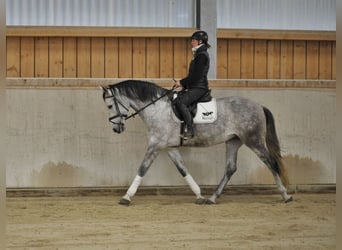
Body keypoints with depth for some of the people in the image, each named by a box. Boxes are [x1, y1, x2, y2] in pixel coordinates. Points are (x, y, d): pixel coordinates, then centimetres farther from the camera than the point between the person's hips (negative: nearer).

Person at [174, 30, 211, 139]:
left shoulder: (202, 55, -13)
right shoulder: (198, 54, 18)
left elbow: (196, 76, -20)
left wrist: (182, 82, -14)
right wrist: (184, 84, 11)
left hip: (199, 88, -11)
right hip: (194, 87, 11)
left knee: (180, 101, -28)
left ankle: (189, 129, -25)